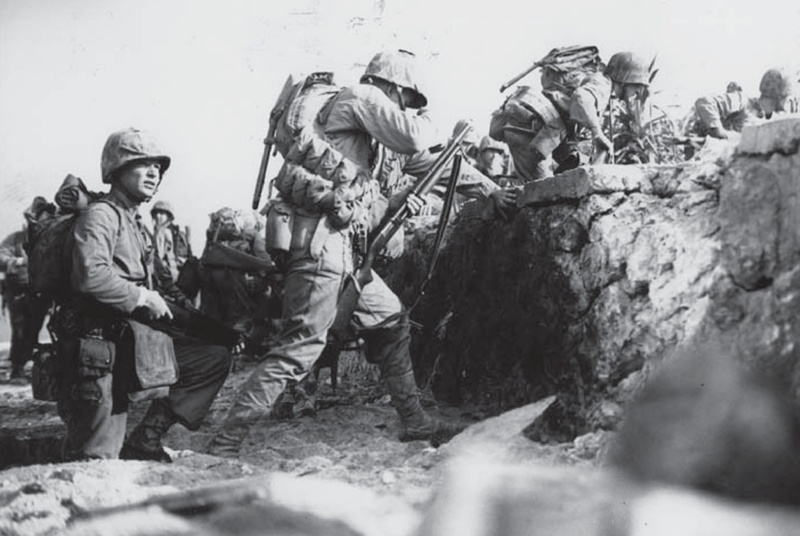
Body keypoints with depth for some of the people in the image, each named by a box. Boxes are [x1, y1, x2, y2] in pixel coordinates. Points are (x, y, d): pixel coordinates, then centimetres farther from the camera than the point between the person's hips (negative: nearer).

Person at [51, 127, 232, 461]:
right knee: (97, 457, -14)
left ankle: (144, 442, 0)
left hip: (128, 340, 9)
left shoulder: (131, 222, 22)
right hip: (99, 343, -9)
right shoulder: (100, 215, -8)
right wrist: (143, 298, -15)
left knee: (216, 359, 1)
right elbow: (92, 275, -24)